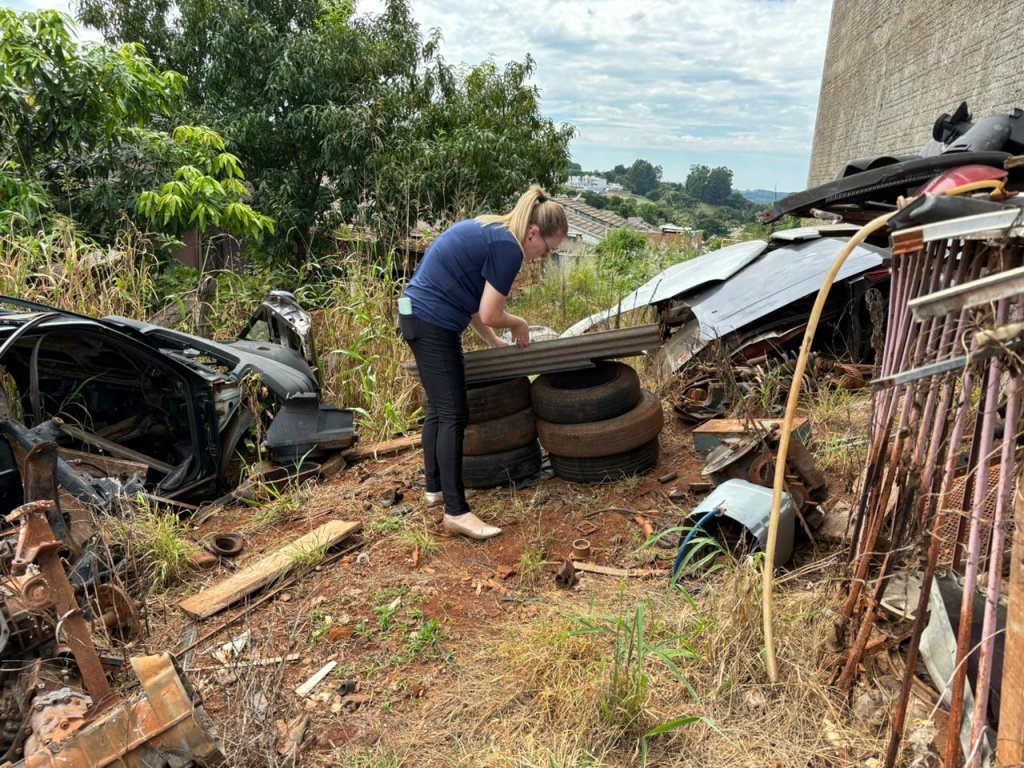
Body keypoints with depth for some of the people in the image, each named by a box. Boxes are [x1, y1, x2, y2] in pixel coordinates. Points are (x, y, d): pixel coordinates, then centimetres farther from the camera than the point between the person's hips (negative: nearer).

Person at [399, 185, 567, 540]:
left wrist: (494, 342, 21)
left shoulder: (490, 231, 14)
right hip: (433, 322, -10)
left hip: (417, 315, 10)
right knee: (453, 414, -8)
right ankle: (456, 511, -3)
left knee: (437, 406, 17)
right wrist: (519, 324, 5)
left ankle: (435, 487, 29)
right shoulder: (508, 246, -15)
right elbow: (490, 315, -16)